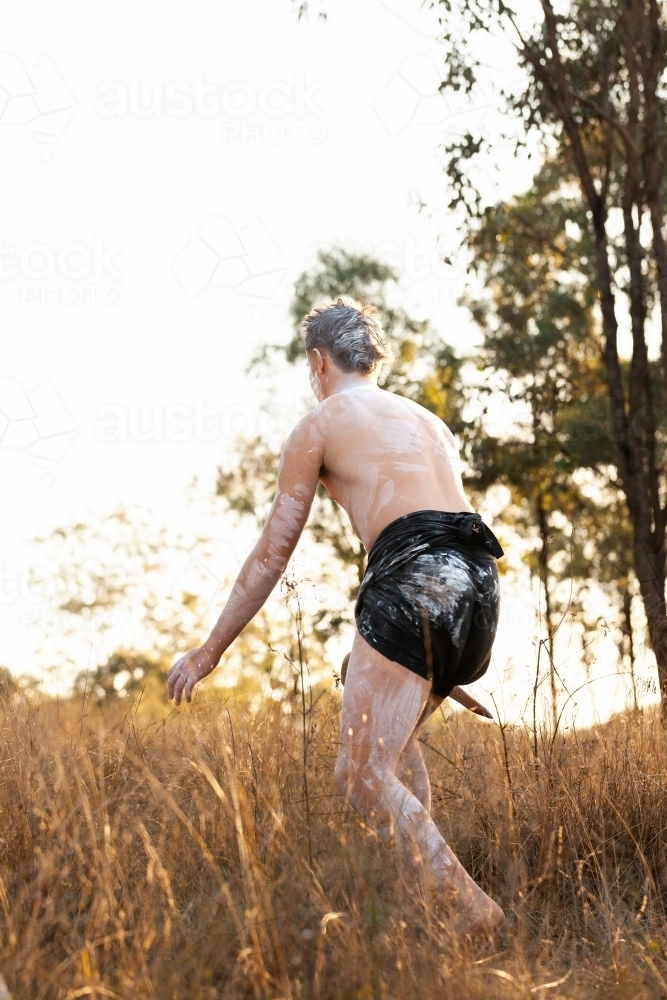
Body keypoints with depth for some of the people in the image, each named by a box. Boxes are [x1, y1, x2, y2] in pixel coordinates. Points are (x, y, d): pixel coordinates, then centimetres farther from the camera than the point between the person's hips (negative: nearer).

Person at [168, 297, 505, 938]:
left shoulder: (318, 424, 11)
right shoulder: (429, 422, 30)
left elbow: (269, 556, 10)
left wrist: (207, 654, 18)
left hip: (413, 580, -8)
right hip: (478, 581, 8)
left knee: (361, 774, -8)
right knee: (394, 732, 28)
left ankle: (466, 906, -21)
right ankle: (426, 880, 20)